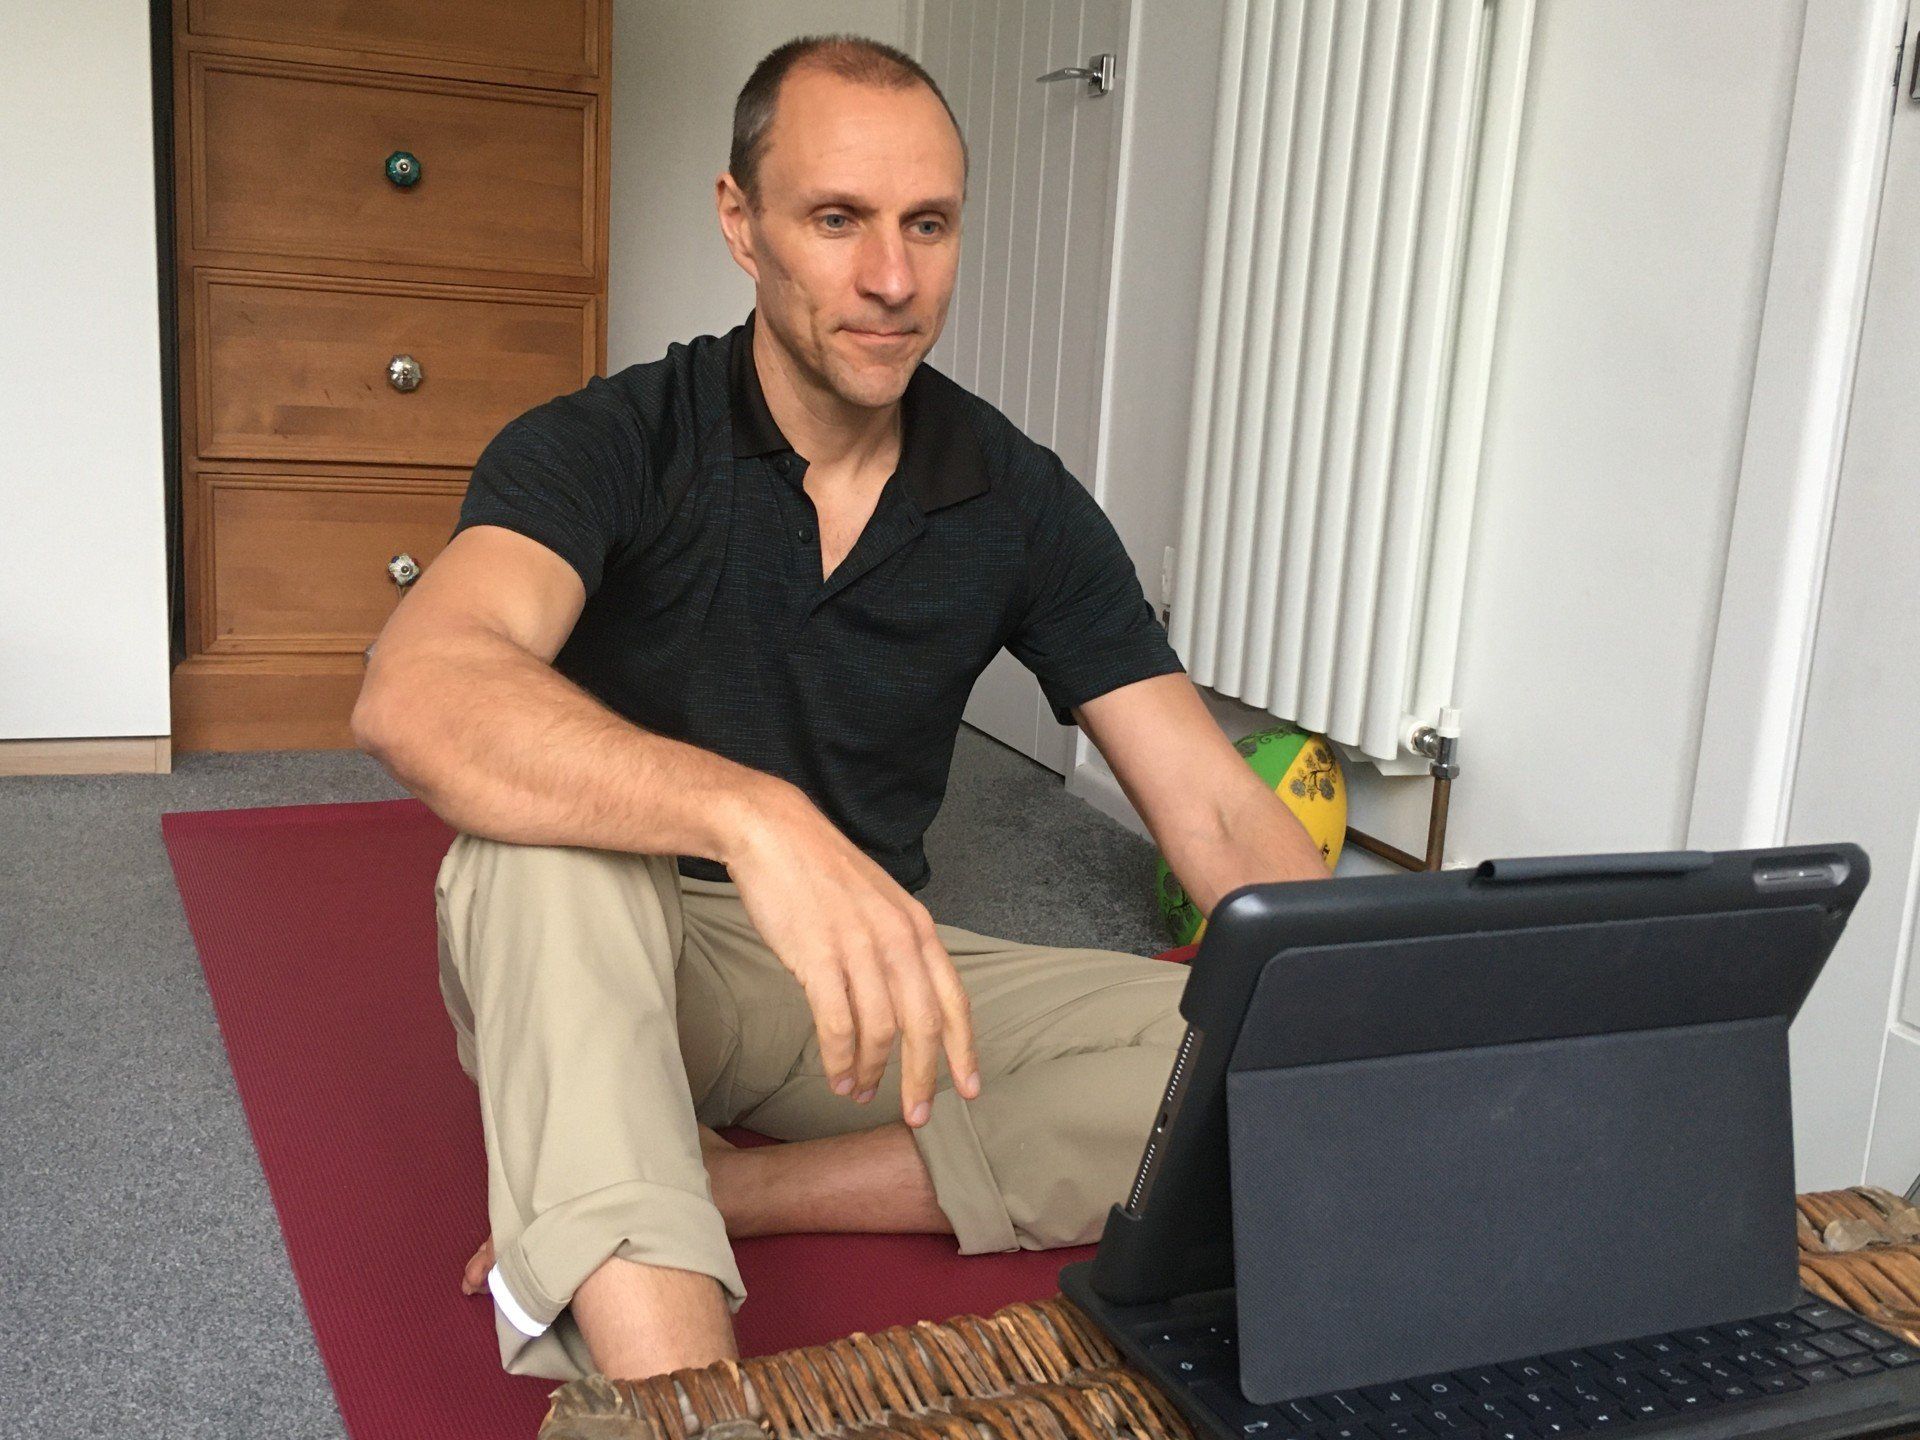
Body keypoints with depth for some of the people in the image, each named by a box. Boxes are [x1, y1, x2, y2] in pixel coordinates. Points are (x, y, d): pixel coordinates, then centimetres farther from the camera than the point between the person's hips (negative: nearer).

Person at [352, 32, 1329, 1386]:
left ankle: (724, 1187, -21)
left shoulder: (1020, 499, -5)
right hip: (612, 970, -3)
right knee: (546, 832, -36)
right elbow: (417, 697, -35)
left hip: (876, 972, 4)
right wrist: (751, 814, -50)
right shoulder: (606, 447, -14)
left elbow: (1221, 815, -8)